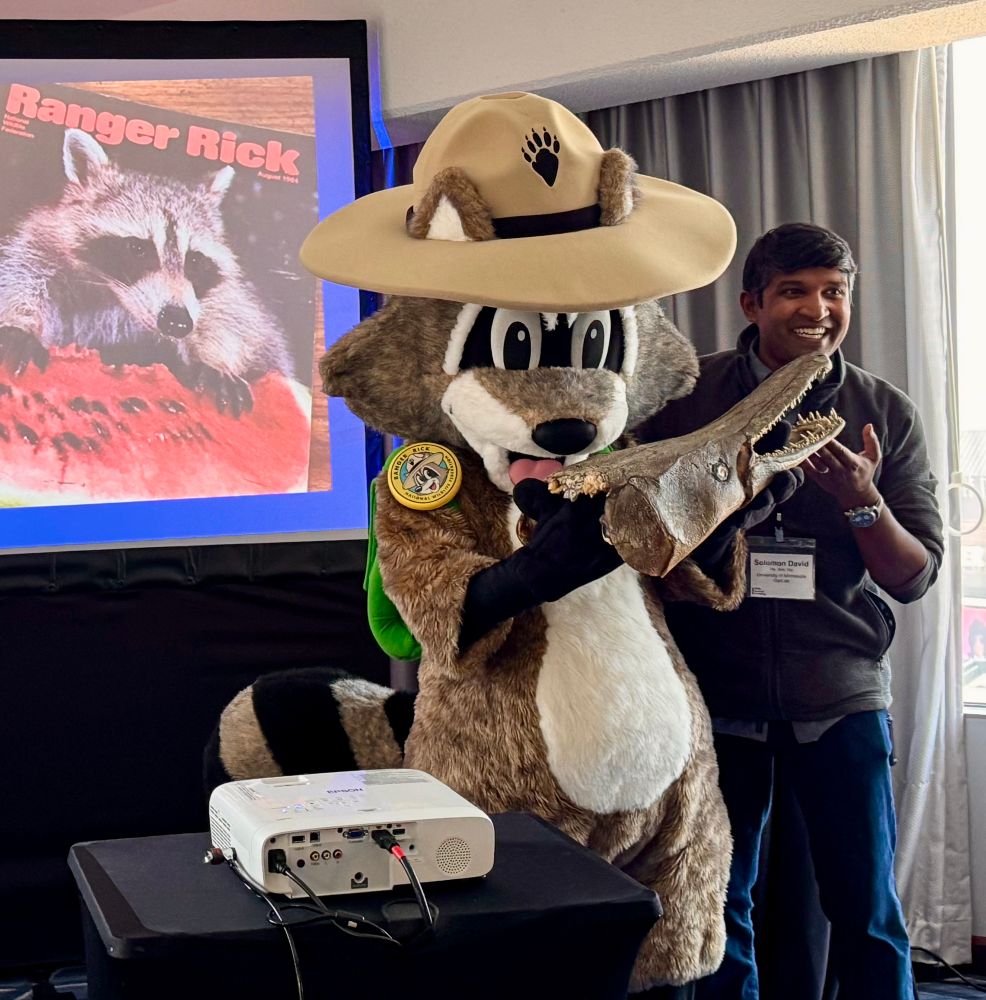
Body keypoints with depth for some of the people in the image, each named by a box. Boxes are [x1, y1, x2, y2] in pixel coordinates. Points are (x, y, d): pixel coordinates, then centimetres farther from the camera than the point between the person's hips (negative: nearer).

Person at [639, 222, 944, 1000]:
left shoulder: (887, 415, -1)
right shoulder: (688, 397, -3)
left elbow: (916, 577, -4)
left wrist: (862, 499, -20)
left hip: (841, 700, 0)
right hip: (719, 693, 0)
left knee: (868, 913, 2)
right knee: (720, 907, 12)